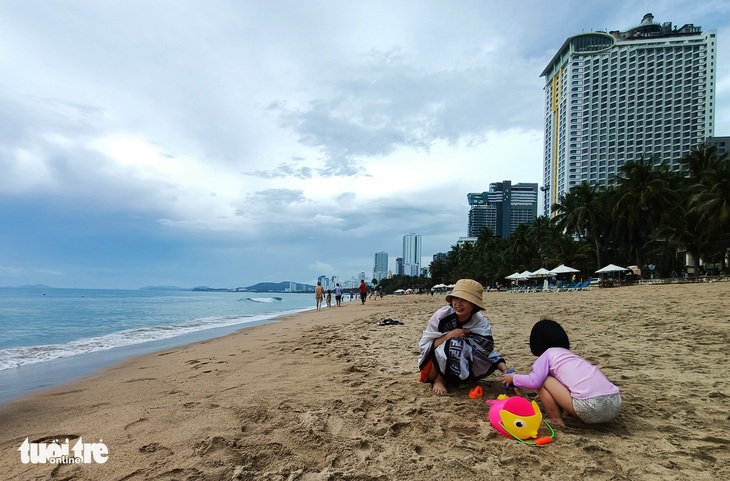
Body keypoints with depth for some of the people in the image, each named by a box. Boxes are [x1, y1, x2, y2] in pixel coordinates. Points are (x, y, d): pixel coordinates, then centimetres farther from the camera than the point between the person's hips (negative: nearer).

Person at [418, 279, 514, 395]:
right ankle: (439, 379, -10)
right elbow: (423, 346, -19)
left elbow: (488, 350, -8)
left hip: (459, 370, 4)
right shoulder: (442, 315, -20)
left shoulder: (481, 323, -11)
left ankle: (456, 379, -2)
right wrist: (449, 335, -30)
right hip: (433, 367, -4)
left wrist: (506, 370, -24)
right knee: (455, 343, -32)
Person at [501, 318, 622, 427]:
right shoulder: (571, 355, 30)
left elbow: (534, 381, -3)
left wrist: (514, 378, 16)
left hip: (590, 407, -7)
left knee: (542, 381, 8)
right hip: (615, 404, 7)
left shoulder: (547, 354, 9)